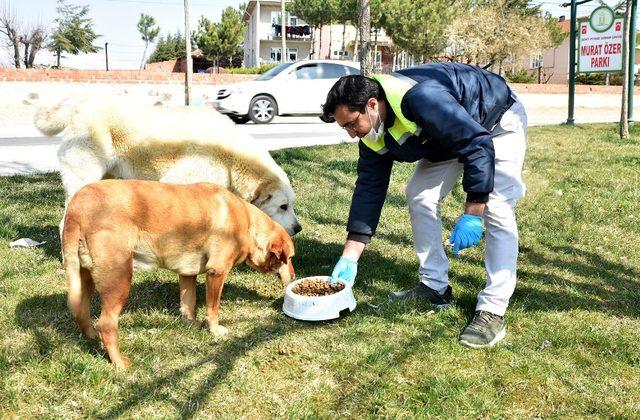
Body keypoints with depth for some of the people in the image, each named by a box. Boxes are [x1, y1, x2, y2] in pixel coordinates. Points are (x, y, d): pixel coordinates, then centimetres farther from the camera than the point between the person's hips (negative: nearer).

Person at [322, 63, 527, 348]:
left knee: (496, 209, -20)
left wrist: (472, 214, -38)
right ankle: (434, 287, 10)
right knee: (419, 195, 0)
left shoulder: (422, 99, -41)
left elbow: (478, 145, -38)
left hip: (497, 121, -8)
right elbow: (369, 188, -11)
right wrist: (349, 257, -13)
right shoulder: (373, 133, -14)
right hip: (450, 135, 8)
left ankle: (492, 311, -17)